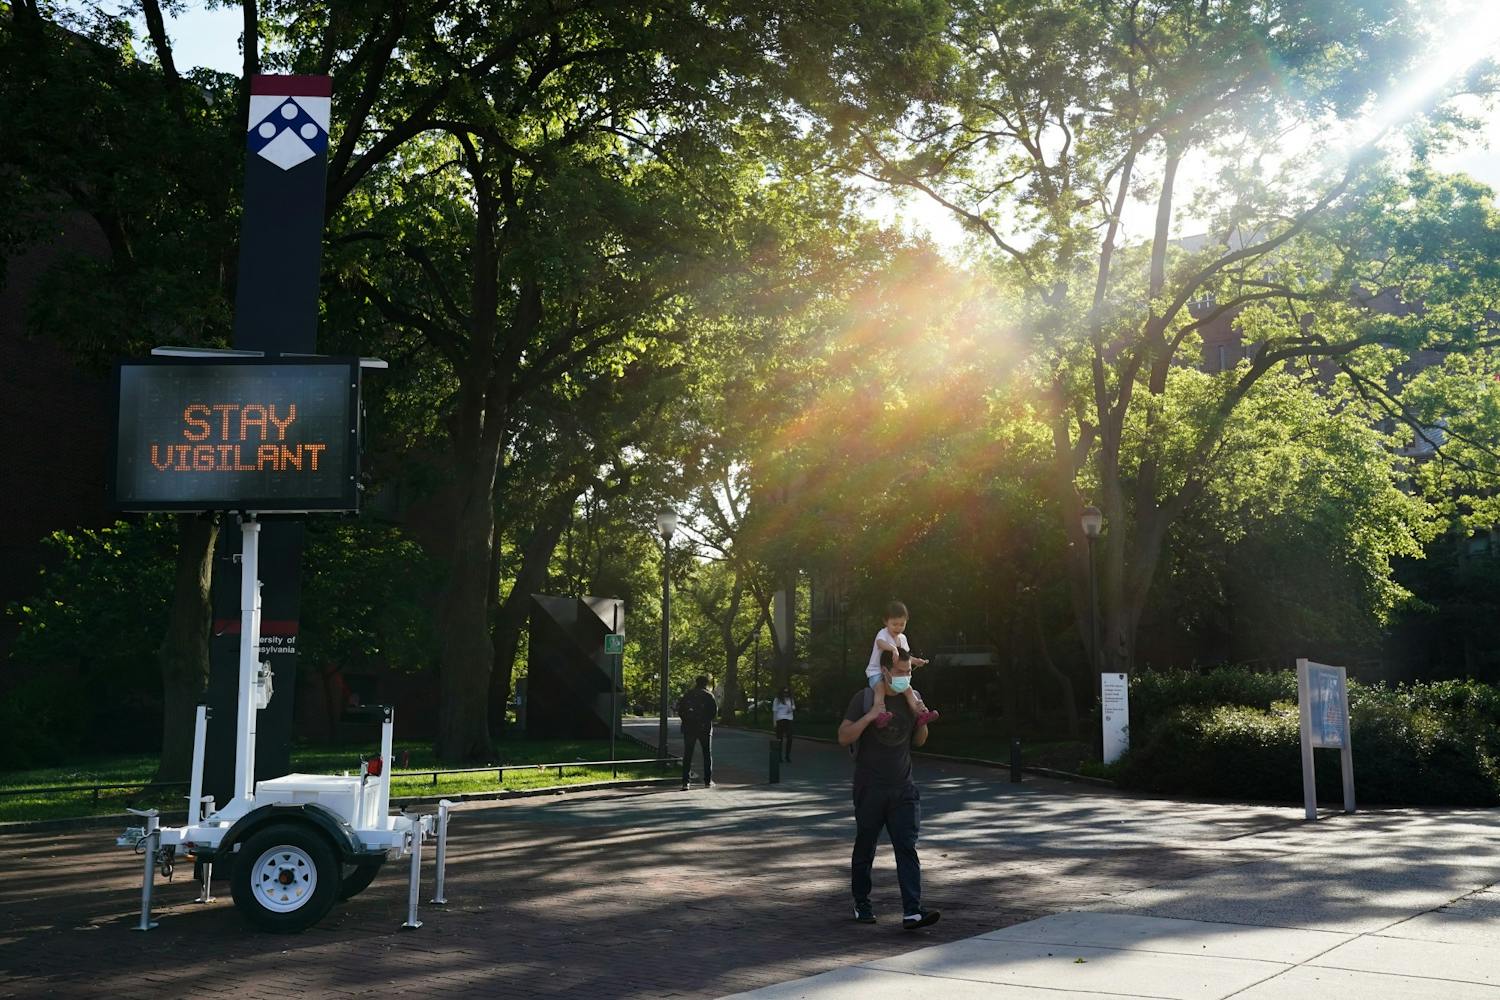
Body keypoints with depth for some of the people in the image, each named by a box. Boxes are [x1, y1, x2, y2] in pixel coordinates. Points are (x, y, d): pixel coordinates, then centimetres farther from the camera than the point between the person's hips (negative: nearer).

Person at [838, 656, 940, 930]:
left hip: (903, 789, 3)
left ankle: (912, 912, -14)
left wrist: (923, 722, -3)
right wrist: (870, 716, -24)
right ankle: (861, 904, 25)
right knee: (864, 848, 8)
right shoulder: (865, 698, -5)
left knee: (907, 848, -8)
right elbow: (844, 737, -11)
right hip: (870, 789, -3)